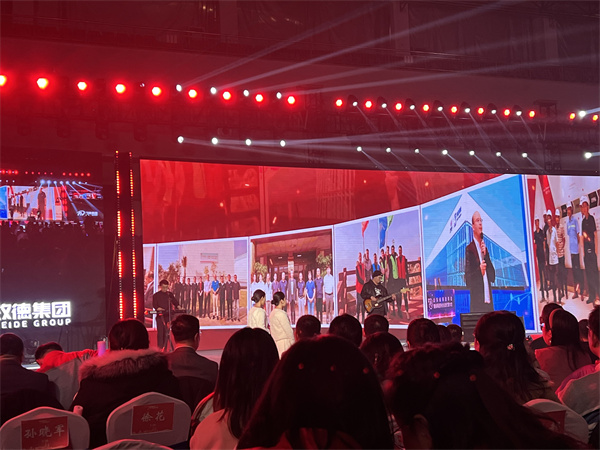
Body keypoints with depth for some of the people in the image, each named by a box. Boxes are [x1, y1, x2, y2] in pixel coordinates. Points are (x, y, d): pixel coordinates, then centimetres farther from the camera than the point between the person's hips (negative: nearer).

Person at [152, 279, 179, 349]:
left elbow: (175, 302, 12)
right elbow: (154, 305, -3)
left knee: (166, 333, 2)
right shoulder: (156, 295, 4)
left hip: (168, 316, 3)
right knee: (160, 332, -8)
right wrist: (158, 308, -23)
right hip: (160, 316, -2)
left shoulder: (170, 294, 13)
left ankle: (165, 348, 7)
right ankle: (160, 348, -7)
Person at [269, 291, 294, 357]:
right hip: (284, 341, -9)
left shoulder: (272, 313, 12)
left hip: (276, 341, 9)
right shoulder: (281, 314, -13)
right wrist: (293, 344, -4)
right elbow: (288, 330, -11)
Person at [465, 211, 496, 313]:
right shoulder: (469, 249, -2)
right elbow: (467, 279, -6)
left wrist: (485, 254, 0)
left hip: (489, 301, 6)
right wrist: (479, 270, -23)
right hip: (477, 301, -6)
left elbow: (493, 276, 10)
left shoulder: (485, 248, 18)